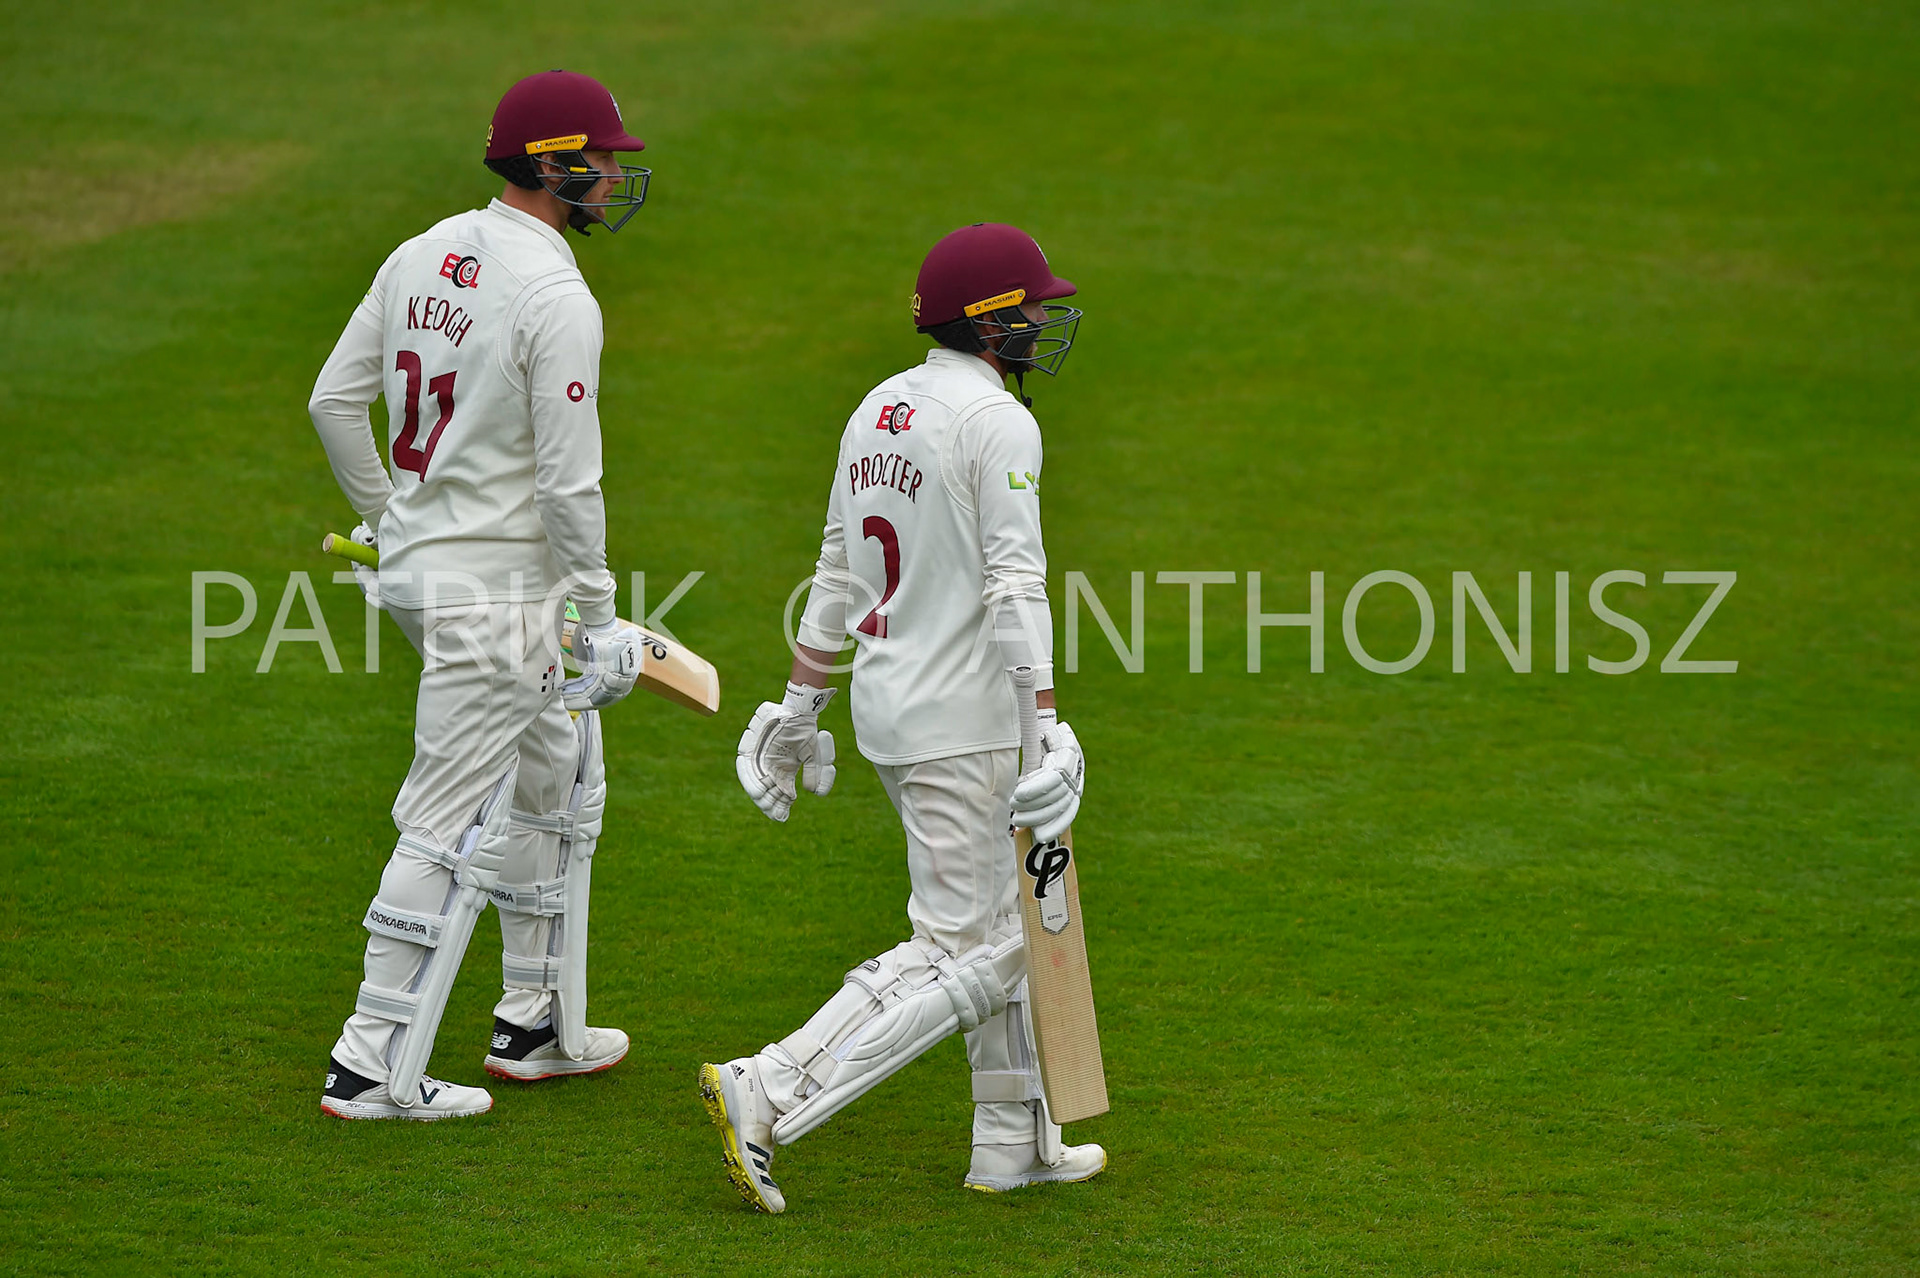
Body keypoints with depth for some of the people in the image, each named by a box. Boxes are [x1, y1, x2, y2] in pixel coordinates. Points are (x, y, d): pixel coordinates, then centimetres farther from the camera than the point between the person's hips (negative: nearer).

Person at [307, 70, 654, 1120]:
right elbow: (569, 481, -20)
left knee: (560, 781, 22)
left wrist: (385, 519, 21)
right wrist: (598, 620, -10)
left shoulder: (424, 256, 5)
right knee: (451, 821, -4)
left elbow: (335, 402, 10)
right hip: (497, 589, -9)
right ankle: (374, 1069, 0)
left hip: (417, 558, 9)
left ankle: (538, 1024, 29)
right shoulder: (557, 301, -20)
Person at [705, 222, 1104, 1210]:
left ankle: (1013, 1140, 23)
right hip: (962, 721, -9)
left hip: (886, 711, 9)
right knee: (963, 954, -6)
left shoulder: (878, 409, 11)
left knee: (1001, 927, 19)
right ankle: (764, 1099, -14)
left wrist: (800, 705, 20)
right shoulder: (998, 422, -14)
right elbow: (1014, 582, -22)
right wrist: (1045, 721, -26)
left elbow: (837, 572, 16)